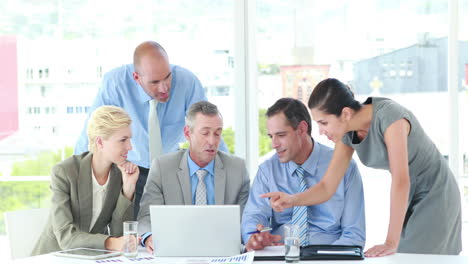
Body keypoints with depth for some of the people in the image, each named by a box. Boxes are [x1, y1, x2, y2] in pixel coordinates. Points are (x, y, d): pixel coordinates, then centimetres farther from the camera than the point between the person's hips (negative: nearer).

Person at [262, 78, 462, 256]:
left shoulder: (388, 115, -31)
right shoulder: (347, 133, -8)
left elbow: (401, 180, -36)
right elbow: (327, 187, -5)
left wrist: (391, 242, -38)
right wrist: (293, 200, -26)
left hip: (435, 194, -7)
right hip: (407, 199, 7)